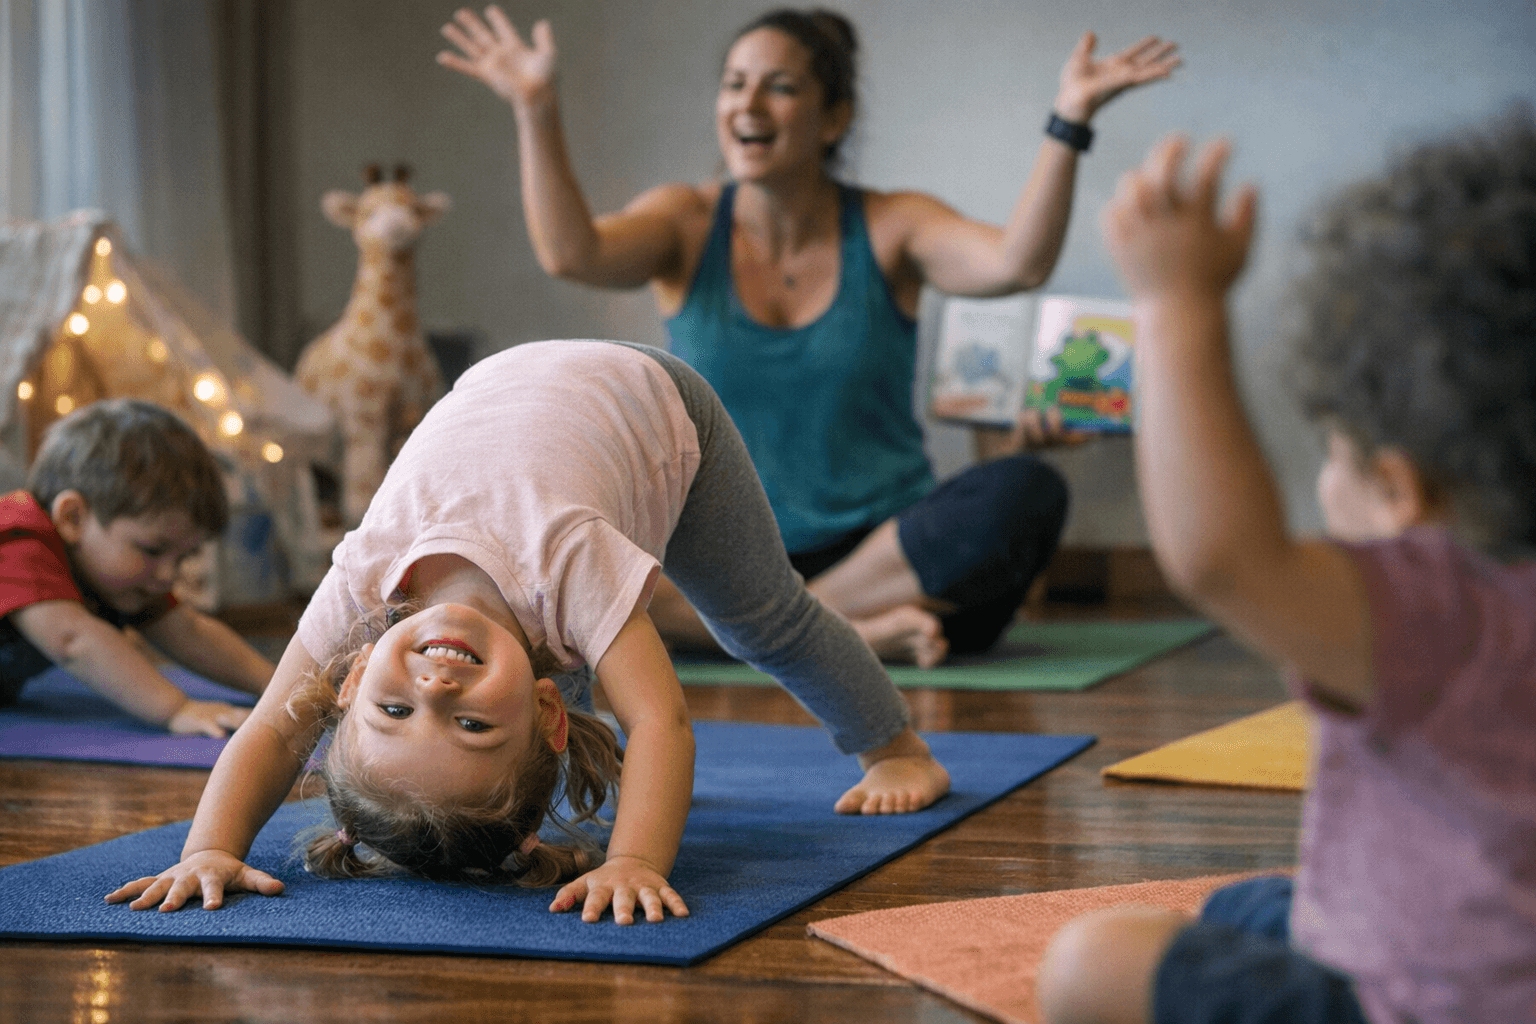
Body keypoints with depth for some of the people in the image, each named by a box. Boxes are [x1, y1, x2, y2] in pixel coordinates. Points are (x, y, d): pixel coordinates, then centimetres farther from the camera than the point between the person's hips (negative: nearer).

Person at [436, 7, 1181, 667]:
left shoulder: (890, 228, 3)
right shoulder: (687, 223, 5)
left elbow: (1016, 264, -16)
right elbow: (570, 254, -15)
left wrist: (1069, 123, -25)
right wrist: (536, 113, -23)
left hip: (884, 551, 0)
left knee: (1026, 490, -29)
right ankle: (855, 628, -29)